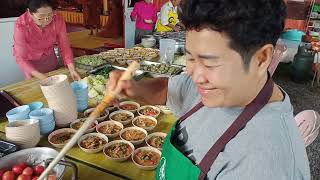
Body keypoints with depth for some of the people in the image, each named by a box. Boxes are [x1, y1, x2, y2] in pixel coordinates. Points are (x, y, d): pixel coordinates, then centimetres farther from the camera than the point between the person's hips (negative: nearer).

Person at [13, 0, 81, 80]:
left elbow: (64, 46, -19)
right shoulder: (21, 25, -32)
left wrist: (72, 69, -33)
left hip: (50, 58, 3)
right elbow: (21, 58, -28)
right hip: (31, 62, -2)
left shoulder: (58, 20, -26)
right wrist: (40, 76, -40)